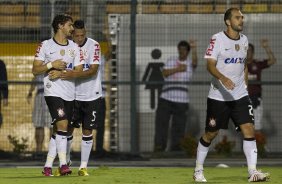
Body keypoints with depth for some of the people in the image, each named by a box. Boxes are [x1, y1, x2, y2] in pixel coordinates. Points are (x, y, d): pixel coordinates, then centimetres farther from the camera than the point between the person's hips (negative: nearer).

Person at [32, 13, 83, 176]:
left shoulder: (74, 47, 10)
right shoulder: (46, 45, 0)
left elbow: (79, 71, 3)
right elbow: (35, 70, 0)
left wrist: (61, 73, -11)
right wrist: (51, 65, -15)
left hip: (70, 94, 5)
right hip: (53, 92, -5)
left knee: (58, 131, 5)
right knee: (62, 124, -19)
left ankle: (48, 166, 12)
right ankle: (63, 164, -20)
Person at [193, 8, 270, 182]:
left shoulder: (244, 40, 9)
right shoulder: (217, 39, -9)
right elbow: (210, 65, -17)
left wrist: (245, 85, 15)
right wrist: (223, 78, -34)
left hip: (240, 96, 4)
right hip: (218, 96, -4)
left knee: (249, 129, -10)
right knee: (210, 134, 4)